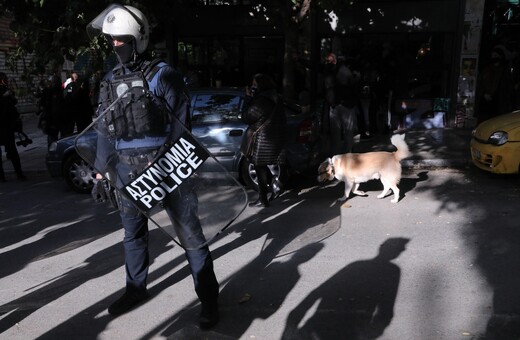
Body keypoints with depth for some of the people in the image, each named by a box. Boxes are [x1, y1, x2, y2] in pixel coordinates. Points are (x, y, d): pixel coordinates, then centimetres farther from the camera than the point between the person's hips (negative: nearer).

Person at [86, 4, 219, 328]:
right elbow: (106, 129, 15)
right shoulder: (111, 80, 11)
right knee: (133, 233, 18)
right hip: (128, 169, 6)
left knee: (189, 233, 1)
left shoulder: (163, 75, -7)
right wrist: (101, 170, 15)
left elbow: (180, 126, -8)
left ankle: (209, 298, 13)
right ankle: (136, 289, 38)